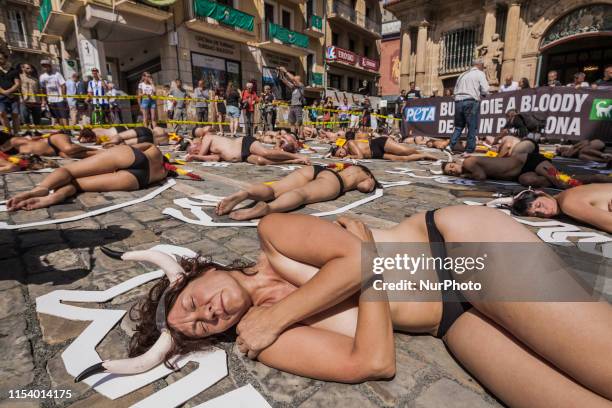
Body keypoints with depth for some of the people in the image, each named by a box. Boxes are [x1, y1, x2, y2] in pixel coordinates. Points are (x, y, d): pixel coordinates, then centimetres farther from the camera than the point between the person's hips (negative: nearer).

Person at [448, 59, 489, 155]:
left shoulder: (462, 75, 23)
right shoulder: (480, 74, 6)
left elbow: (455, 90, 19)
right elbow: (485, 90, -3)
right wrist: (479, 93, 16)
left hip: (458, 101, 5)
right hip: (471, 102, -5)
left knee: (458, 127, 13)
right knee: (472, 127, 0)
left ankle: (450, 146, 0)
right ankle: (469, 150, -1)